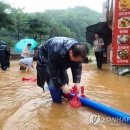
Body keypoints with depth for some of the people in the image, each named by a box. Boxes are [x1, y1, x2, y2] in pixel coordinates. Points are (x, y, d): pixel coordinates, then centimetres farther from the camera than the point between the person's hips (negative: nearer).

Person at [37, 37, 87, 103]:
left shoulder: (77, 51, -26)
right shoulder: (56, 51, -45)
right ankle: (57, 101, 1)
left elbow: (77, 68, -15)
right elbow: (53, 72, -36)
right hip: (45, 57, -6)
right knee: (52, 81, -16)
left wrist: (77, 82, -26)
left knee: (64, 79, 0)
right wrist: (62, 86, -30)